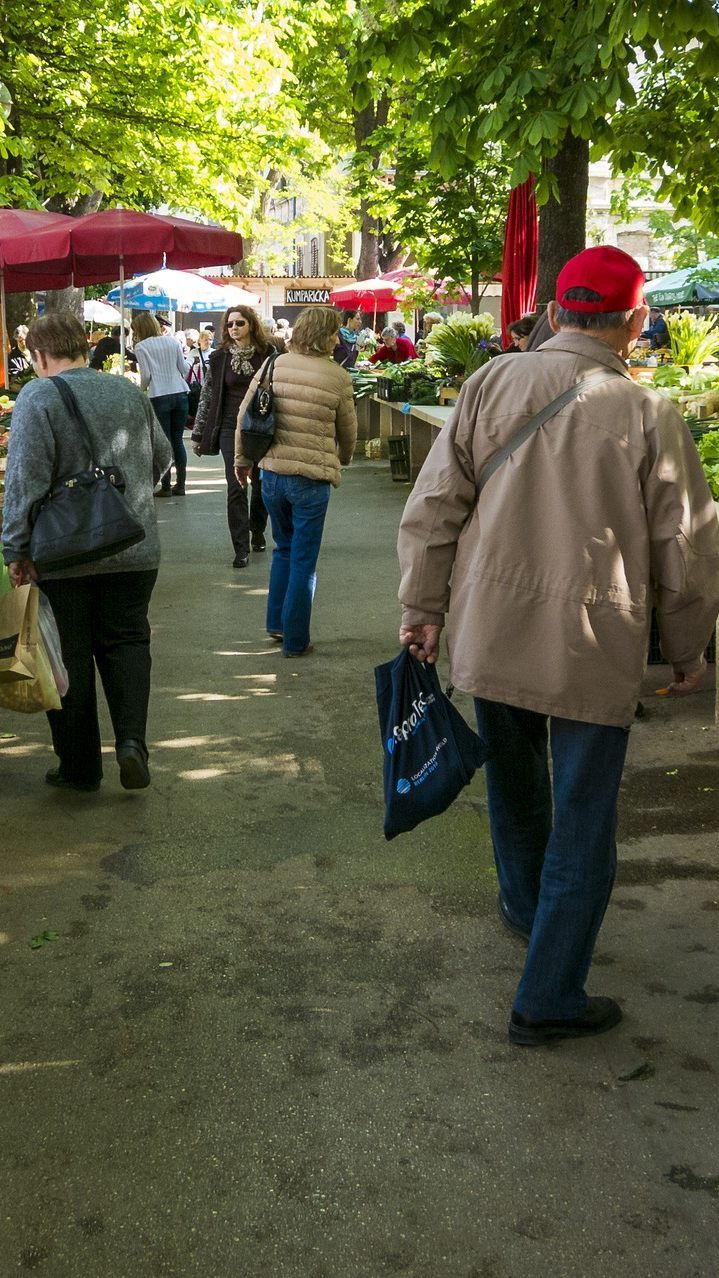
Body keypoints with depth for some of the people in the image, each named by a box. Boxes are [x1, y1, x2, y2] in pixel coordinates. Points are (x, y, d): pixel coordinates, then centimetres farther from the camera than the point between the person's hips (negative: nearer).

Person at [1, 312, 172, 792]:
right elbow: (162, 458, 16)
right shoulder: (130, 392, 5)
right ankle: (132, 739, -4)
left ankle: (80, 766, 17)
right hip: (135, 550, 4)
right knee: (127, 642, 15)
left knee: (70, 657, 8)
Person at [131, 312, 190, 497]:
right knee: (178, 440, 10)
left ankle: (166, 486, 2)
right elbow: (184, 368, 10)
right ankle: (180, 485, 12)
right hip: (180, 394, 4)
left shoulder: (141, 346, -1)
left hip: (159, 397, -4)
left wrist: (142, 388, 13)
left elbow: (146, 375, -6)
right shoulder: (172, 341, 10)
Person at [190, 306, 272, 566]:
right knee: (236, 488, -5)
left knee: (262, 484, 10)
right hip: (231, 428, 0)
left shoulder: (268, 353, 1)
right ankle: (241, 549, -2)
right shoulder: (220, 358, 2)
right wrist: (198, 434, 6)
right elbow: (207, 397, 6)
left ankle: (257, 531, 35)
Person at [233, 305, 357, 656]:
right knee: (303, 561, 6)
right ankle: (295, 640, 12)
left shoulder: (274, 366, 0)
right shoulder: (337, 377, -7)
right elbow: (348, 431, 5)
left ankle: (276, 623, 28)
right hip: (311, 478, -4)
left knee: (284, 549, 24)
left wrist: (241, 459, 16)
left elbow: (244, 415, 3)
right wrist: (343, 459, 26)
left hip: (272, 473, 4)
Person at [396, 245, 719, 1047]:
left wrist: (423, 607, 6)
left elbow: (432, 507, -2)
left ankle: (524, 903, 50)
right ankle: (548, 1001, 16)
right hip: (596, 650, -3)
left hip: (490, 639, 4)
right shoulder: (648, 415, -9)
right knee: (583, 824, 9)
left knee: (514, 779, 26)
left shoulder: (491, 385, -3)